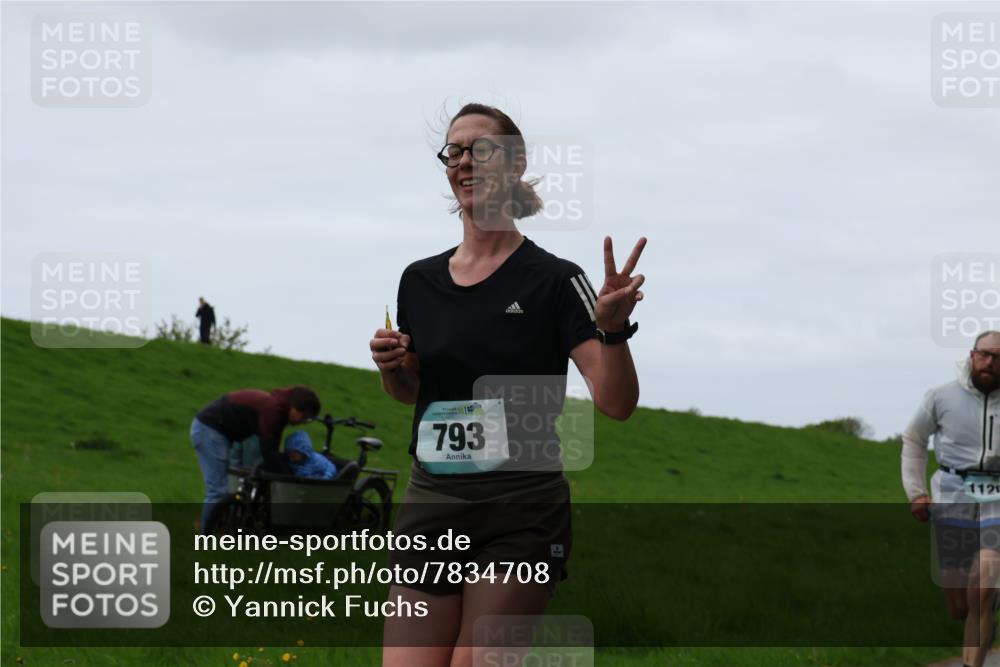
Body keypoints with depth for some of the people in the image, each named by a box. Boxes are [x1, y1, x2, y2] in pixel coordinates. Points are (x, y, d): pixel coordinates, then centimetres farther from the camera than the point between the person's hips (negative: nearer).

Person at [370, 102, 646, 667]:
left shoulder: (554, 280, -4)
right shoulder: (420, 281, 10)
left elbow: (616, 402, -9)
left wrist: (613, 327, -26)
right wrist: (390, 366, 3)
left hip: (522, 515, -4)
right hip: (431, 504, 5)